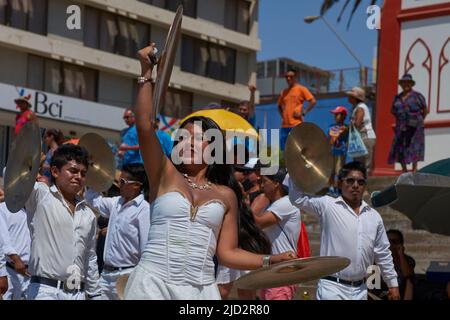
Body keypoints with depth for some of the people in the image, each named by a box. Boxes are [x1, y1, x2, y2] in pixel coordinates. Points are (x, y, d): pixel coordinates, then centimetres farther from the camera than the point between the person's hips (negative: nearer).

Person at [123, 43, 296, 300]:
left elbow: (227, 252, 9)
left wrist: (269, 261, -4)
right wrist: (147, 74, -8)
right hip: (154, 282, -2)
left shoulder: (225, 195, 12)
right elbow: (145, 127, -6)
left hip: (200, 289, 2)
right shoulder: (165, 175, 7)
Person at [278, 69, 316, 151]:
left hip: (296, 125, -6)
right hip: (285, 125, 6)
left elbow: (313, 101, -7)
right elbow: (279, 106, 31)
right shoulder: (284, 92, 17)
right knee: (284, 149, 6)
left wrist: (303, 113, -10)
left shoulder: (301, 89, 0)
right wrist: (282, 115, 14)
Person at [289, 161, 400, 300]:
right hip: (332, 288, -5)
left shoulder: (374, 217, 13)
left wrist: (393, 284, 17)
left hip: (360, 290, 5)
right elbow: (297, 197, -11)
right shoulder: (328, 206, 0)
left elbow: (383, 253, 18)